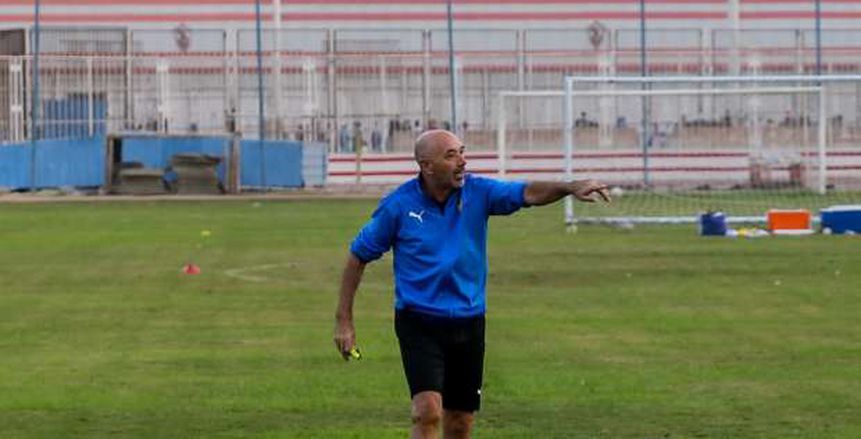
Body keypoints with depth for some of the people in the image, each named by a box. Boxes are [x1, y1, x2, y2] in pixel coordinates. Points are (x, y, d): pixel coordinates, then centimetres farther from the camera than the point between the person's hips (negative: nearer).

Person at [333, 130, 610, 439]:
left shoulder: (478, 192, -3)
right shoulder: (398, 206, -8)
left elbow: (528, 193, -17)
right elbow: (358, 256, 1)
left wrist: (570, 188, -37)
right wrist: (344, 320, 0)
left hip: (468, 323, 3)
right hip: (418, 323, -3)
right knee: (428, 412, -20)